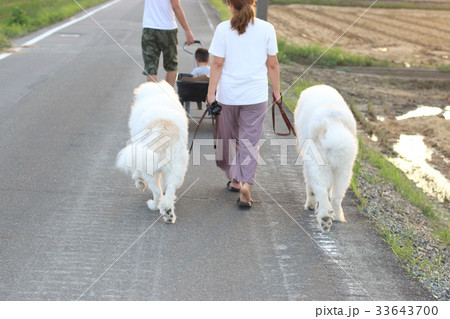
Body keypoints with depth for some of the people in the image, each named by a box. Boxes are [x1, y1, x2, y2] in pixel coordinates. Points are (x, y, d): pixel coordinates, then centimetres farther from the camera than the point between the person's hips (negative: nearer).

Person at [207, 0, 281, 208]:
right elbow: (272, 64, 1)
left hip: (227, 93, 0)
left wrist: (211, 93, -3)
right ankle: (246, 185, -9)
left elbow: (217, 64, -8)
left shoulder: (223, 29, -7)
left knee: (229, 137, 18)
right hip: (256, 94, 0)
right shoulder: (267, 29, -4)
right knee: (250, 141, 5)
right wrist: (276, 90, 13)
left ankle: (234, 179, 31)